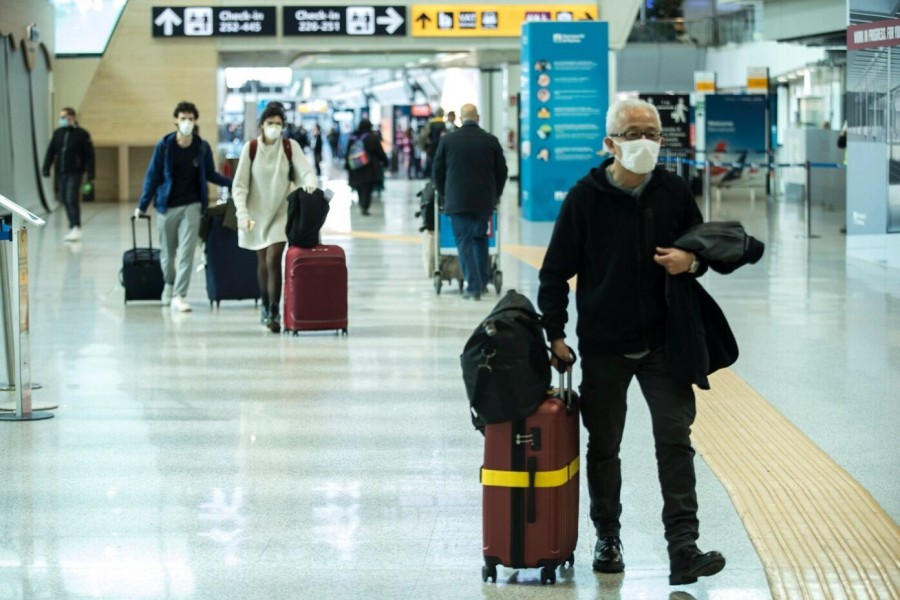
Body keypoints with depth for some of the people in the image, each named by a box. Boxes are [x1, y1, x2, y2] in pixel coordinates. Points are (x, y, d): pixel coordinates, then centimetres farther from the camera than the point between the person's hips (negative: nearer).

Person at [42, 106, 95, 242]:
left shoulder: (82, 134, -4)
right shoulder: (58, 133, 9)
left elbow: (89, 155, -5)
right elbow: (50, 152, 11)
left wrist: (90, 174, -9)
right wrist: (46, 168, 2)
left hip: (75, 173, -5)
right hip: (60, 172, 5)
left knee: (72, 199, -14)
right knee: (64, 200, 7)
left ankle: (76, 228, -15)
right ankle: (73, 227, 16)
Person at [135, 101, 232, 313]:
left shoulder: (202, 147, -2)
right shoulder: (164, 146, -6)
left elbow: (210, 175, 10)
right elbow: (152, 176, -1)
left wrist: (232, 182, -3)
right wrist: (142, 206, -2)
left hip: (192, 206, 0)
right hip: (168, 206, 0)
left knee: (186, 252, -9)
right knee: (168, 252, 12)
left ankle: (179, 296, -9)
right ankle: (169, 285, 37)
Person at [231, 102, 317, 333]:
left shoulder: (290, 146, -4)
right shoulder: (250, 148, -6)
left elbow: (305, 171, -13)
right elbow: (239, 185, -6)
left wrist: (310, 182, -37)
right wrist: (243, 213, -18)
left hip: (281, 212, -1)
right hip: (257, 212, 1)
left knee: (273, 260, -14)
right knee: (262, 262, 11)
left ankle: (274, 312, -12)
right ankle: (266, 308, 26)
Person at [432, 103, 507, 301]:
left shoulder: (447, 141, -2)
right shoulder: (491, 141, 1)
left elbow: (438, 171, 4)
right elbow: (501, 171, 7)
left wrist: (444, 195, 17)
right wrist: (495, 195, 20)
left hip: (457, 201, -2)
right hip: (485, 201, 2)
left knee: (464, 242, 0)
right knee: (480, 238, 16)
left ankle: (473, 286, -7)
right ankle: (482, 281, 17)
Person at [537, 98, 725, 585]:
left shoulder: (673, 192, 1)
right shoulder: (585, 197, -6)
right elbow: (555, 271, -1)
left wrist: (691, 262, -10)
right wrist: (555, 334, -4)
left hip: (662, 342, 1)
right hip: (602, 345, -1)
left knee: (675, 438, -7)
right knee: (603, 445, 10)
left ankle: (683, 549, -9)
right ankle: (607, 537, 26)